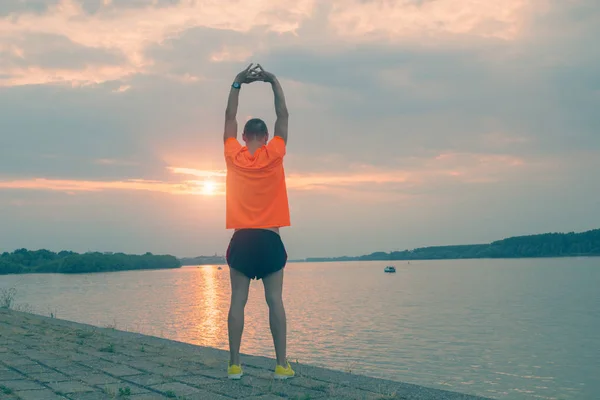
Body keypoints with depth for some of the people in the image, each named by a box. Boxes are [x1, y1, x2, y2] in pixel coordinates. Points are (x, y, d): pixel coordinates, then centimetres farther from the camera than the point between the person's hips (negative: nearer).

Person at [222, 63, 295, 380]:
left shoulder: (233, 156, -1)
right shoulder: (274, 155, -4)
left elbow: (229, 118, 9)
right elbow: (283, 116, 5)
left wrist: (237, 83, 12)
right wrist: (274, 82, 9)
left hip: (242, 238, 1)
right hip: (269, 238, -1)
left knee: (238, 301, 2)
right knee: (275, 300, 0)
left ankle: (235, 364, 2)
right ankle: (282, 364, 0)